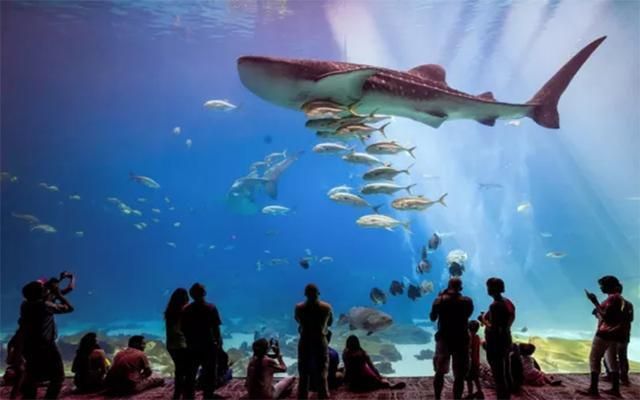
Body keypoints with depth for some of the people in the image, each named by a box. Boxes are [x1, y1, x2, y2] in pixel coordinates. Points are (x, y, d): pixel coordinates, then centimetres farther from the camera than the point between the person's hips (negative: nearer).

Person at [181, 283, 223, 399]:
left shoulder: (186, 310, -2)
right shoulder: (211, 308, -10)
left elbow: (183, 329, 3)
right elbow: (216, 328, -10)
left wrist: (190, 342, 15)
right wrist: (219, 343, 2)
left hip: (192, 347, 3)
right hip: (209, 347, -3)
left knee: (190, 375, 14)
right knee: (209, 374, 8)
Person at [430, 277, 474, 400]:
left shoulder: (439, 300, -5)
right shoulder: (467, 301, -6)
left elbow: (432, 318, 8)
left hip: (444, 339, 1)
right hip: (461, 341, -1)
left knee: (440, 372, 14)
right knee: (459, 375, 5)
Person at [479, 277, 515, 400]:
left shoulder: (495, 305, -23)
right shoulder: (508, 302, 6)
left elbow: (493, 328, -25)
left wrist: (483, 320, -10)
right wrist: (488, 318, 12)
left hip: (496, 343, -10)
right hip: (506, 339, 10)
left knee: (498, 374, -1)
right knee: (505, 372, 19)